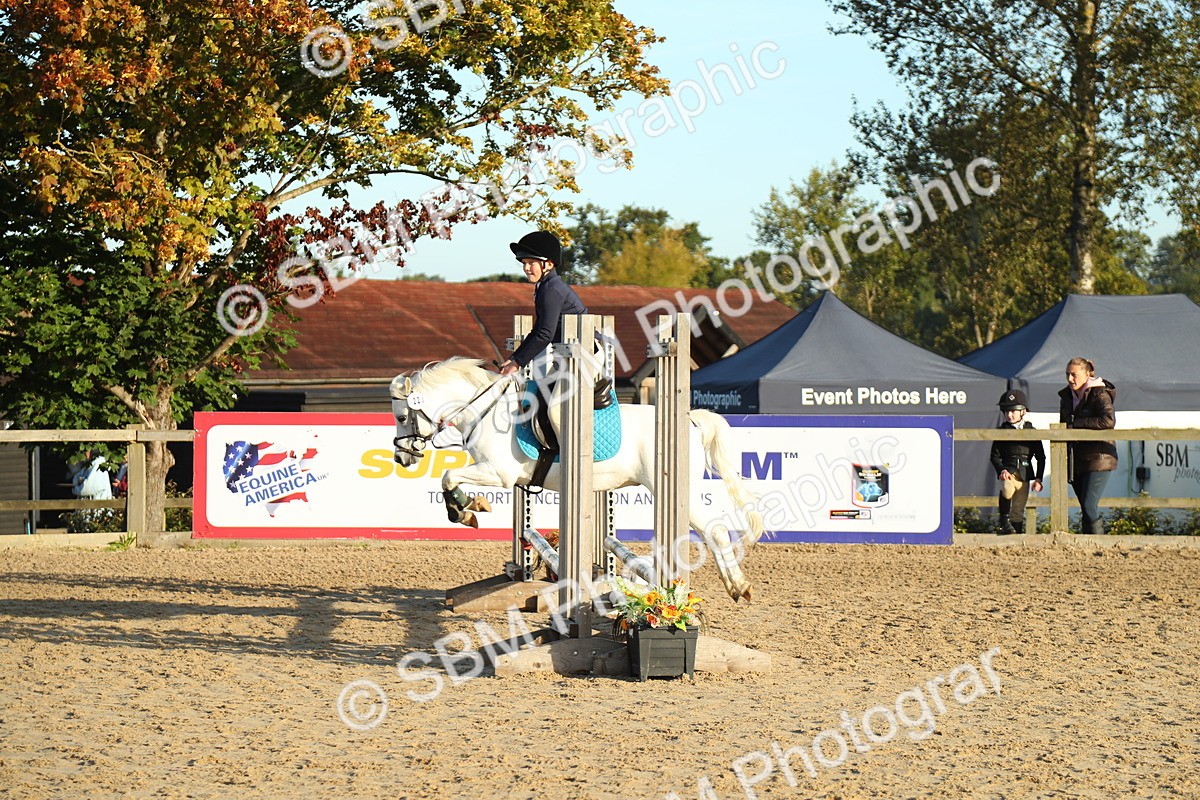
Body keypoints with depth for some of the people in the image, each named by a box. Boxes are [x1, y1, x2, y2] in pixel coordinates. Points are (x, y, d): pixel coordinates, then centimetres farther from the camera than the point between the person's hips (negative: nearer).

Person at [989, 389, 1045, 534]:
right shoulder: (1002, 431, 7)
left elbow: (1040, 457, 12)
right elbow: (995, 455, 5)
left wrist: (1038, 478, 3)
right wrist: (1002, 470, -14)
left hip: (1025, 474, 2)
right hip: (1008, 471, -2)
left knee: (1018, 510, 3)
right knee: (1007, 489, -34)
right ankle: (1005, 521, -18)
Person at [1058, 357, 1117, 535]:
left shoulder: (1099, 394, -8)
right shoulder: (1066, 397, 13)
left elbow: (1109, 420, -25)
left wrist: (1077, 423, -17)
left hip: (1097, 459, -7)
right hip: (1076, 460, 7)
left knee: (1089, 507, -15)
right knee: (1085, 508, 7)